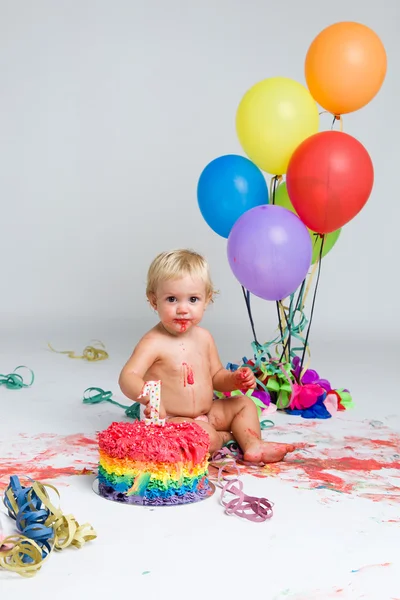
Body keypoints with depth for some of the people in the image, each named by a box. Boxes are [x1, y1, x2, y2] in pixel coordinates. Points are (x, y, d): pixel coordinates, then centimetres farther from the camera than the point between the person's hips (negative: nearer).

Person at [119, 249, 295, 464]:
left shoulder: (203, 337, 5)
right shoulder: (154, 343, -19)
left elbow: (215, 376, 17)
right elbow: (127, 377, -31)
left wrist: (234, 379, -5)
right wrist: (148, 395, -51)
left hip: (206, 414, 9)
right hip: (169, 421, -8)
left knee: (244, 403, 11)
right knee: (206, 436, -33)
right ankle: (225, 437, 0)